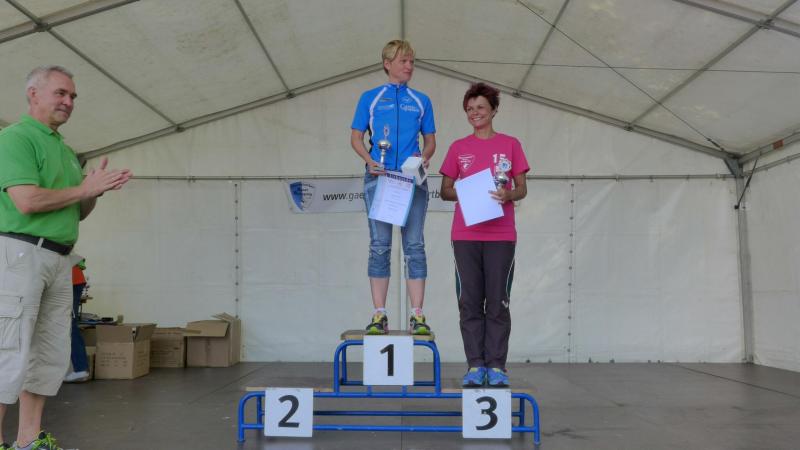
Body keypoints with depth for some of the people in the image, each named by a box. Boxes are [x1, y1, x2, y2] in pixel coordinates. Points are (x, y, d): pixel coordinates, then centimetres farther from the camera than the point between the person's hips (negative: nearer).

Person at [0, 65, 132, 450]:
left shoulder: (67, 151, 19)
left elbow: (77, 212, 22)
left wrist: (96, 190, 2)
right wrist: (84, 188, -9)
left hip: (59, 259, 9)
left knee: (52, 355, 9)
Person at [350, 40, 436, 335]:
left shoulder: (421, 101, 14)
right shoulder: (370, 98, 10)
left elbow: (430, 140, 15)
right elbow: (355, 137, 8)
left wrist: (424, 158, -6)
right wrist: (370, 161, -10)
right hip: (379, 178, -1)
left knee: (414, 245, -2)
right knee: (380, 245, -2)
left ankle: (417, 316, 0)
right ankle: (379, 315, 2)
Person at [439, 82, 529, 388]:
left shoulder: (510, 145, 8)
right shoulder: (458, 148, 11)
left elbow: (522, 189, 9)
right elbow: (445, 191, 12)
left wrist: (507, 196, -13)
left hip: (500, 235, -1)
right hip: (465, 235, 1)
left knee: (498, 302, 0)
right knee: (469, 302, 1)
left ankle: (496, 366, 7)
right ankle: (475, 366, 8)